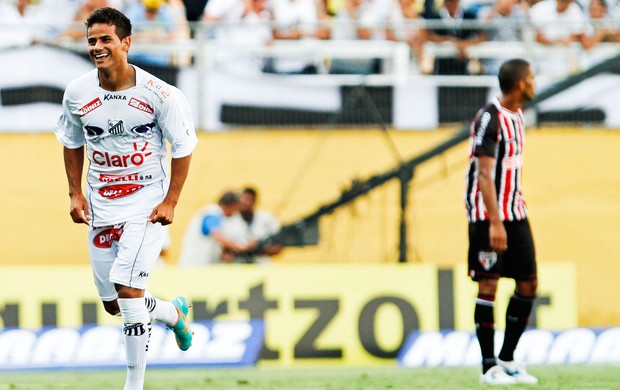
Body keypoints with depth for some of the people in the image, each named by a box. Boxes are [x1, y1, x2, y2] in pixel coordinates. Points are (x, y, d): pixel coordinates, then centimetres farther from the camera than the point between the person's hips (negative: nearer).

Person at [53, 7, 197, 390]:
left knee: (129, 289, -18)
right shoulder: (77, 93, -4)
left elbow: (183, 148, -5)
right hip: (101, 207, 5)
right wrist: (76, 194, 5)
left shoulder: (158, 94, -15)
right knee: (113, 303, 8)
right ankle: (174, 312, 40)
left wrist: (170, 203, -9)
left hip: (147, 205, -5)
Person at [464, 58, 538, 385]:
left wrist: (517, 207, 19)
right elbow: (484, 174, -19)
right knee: (488, 285, -5)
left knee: (528, 284, 6)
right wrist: (495, 223, -24)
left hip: (515, 214, 9)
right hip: (488, 216, -9)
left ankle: (507, 359, 15)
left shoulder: (517, 116, 12)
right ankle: (489, 366, -1)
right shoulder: (489, 118, -15)